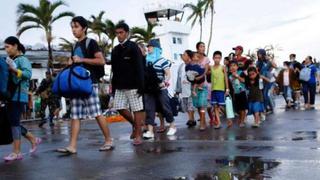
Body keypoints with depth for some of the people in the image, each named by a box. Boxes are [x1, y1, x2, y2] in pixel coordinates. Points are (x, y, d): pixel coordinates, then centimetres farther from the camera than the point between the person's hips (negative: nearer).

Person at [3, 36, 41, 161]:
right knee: (12, 122, 11)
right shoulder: (11, 60, 18)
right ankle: (33, 140, 24)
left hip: (19, 95, -9)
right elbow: (8, 77, 18)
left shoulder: (22, 59, -4)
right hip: (12, 95, 9)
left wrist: (14, 69, -24)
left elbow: (28, 73, -18)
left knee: (14, 122, -9)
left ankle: (16, 152, -4)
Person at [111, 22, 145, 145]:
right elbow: (114, 70, 16)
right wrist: (114, 85, 12)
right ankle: (135, 124, 26)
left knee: (137, 109, -2)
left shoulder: (133, 47, -4)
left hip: (132, 85, -6)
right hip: (120, 86, 6)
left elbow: (139, 68, -11)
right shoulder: (115, 50, 14)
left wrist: (140, 86, -17)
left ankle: (138, 135, 5)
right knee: (120, 108, 2)